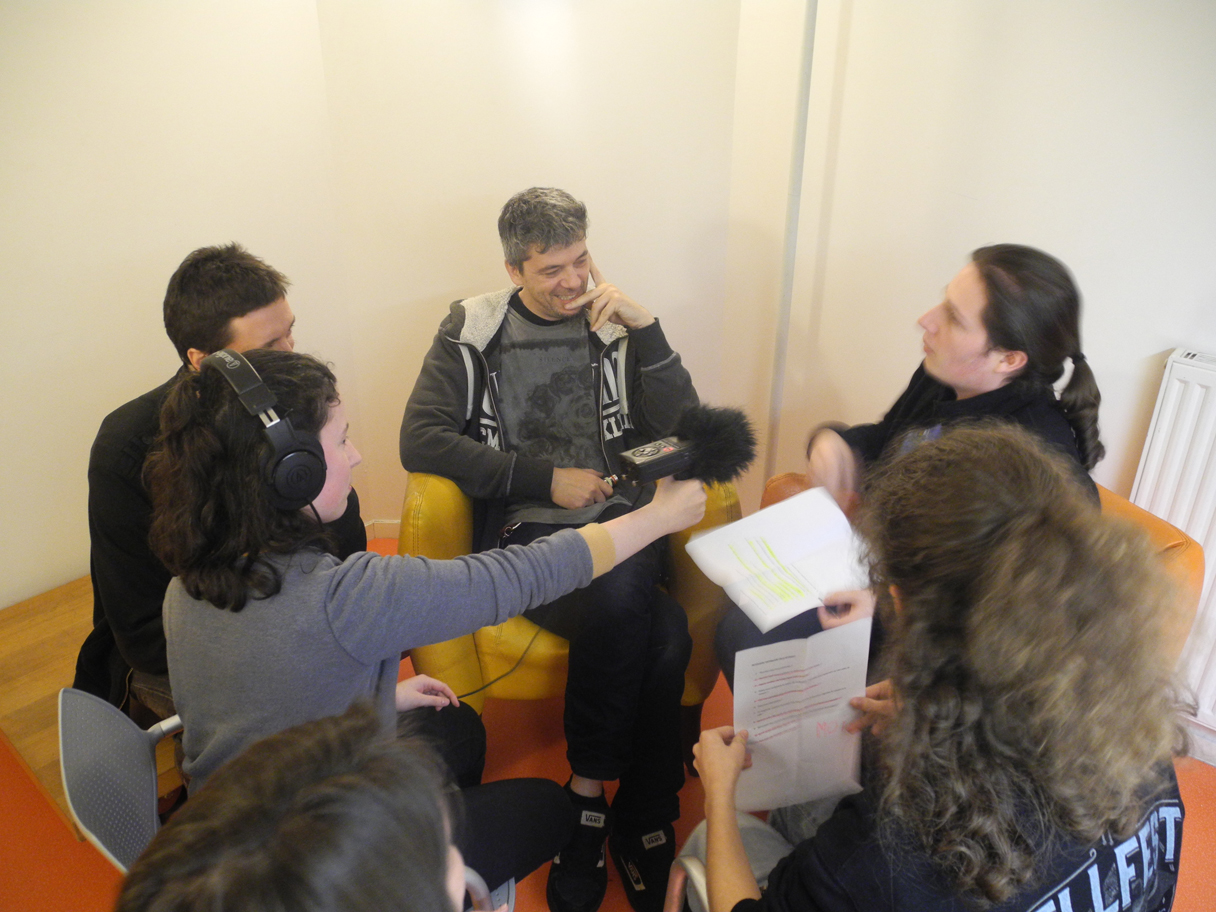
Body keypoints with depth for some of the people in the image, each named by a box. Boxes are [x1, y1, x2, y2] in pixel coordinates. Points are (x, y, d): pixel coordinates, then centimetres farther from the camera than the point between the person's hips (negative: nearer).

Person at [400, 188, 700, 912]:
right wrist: (545, 479, -8)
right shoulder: (475, 329, 8)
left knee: (662, 635, -30)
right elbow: (421, 440, -3)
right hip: (525, 531, -2)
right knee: (627, 607, -31)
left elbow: (680, 431, 6)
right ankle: (644, 819, -8)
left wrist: (646, 328, -5)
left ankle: (589, 795, -5)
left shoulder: (615, 326, 13)